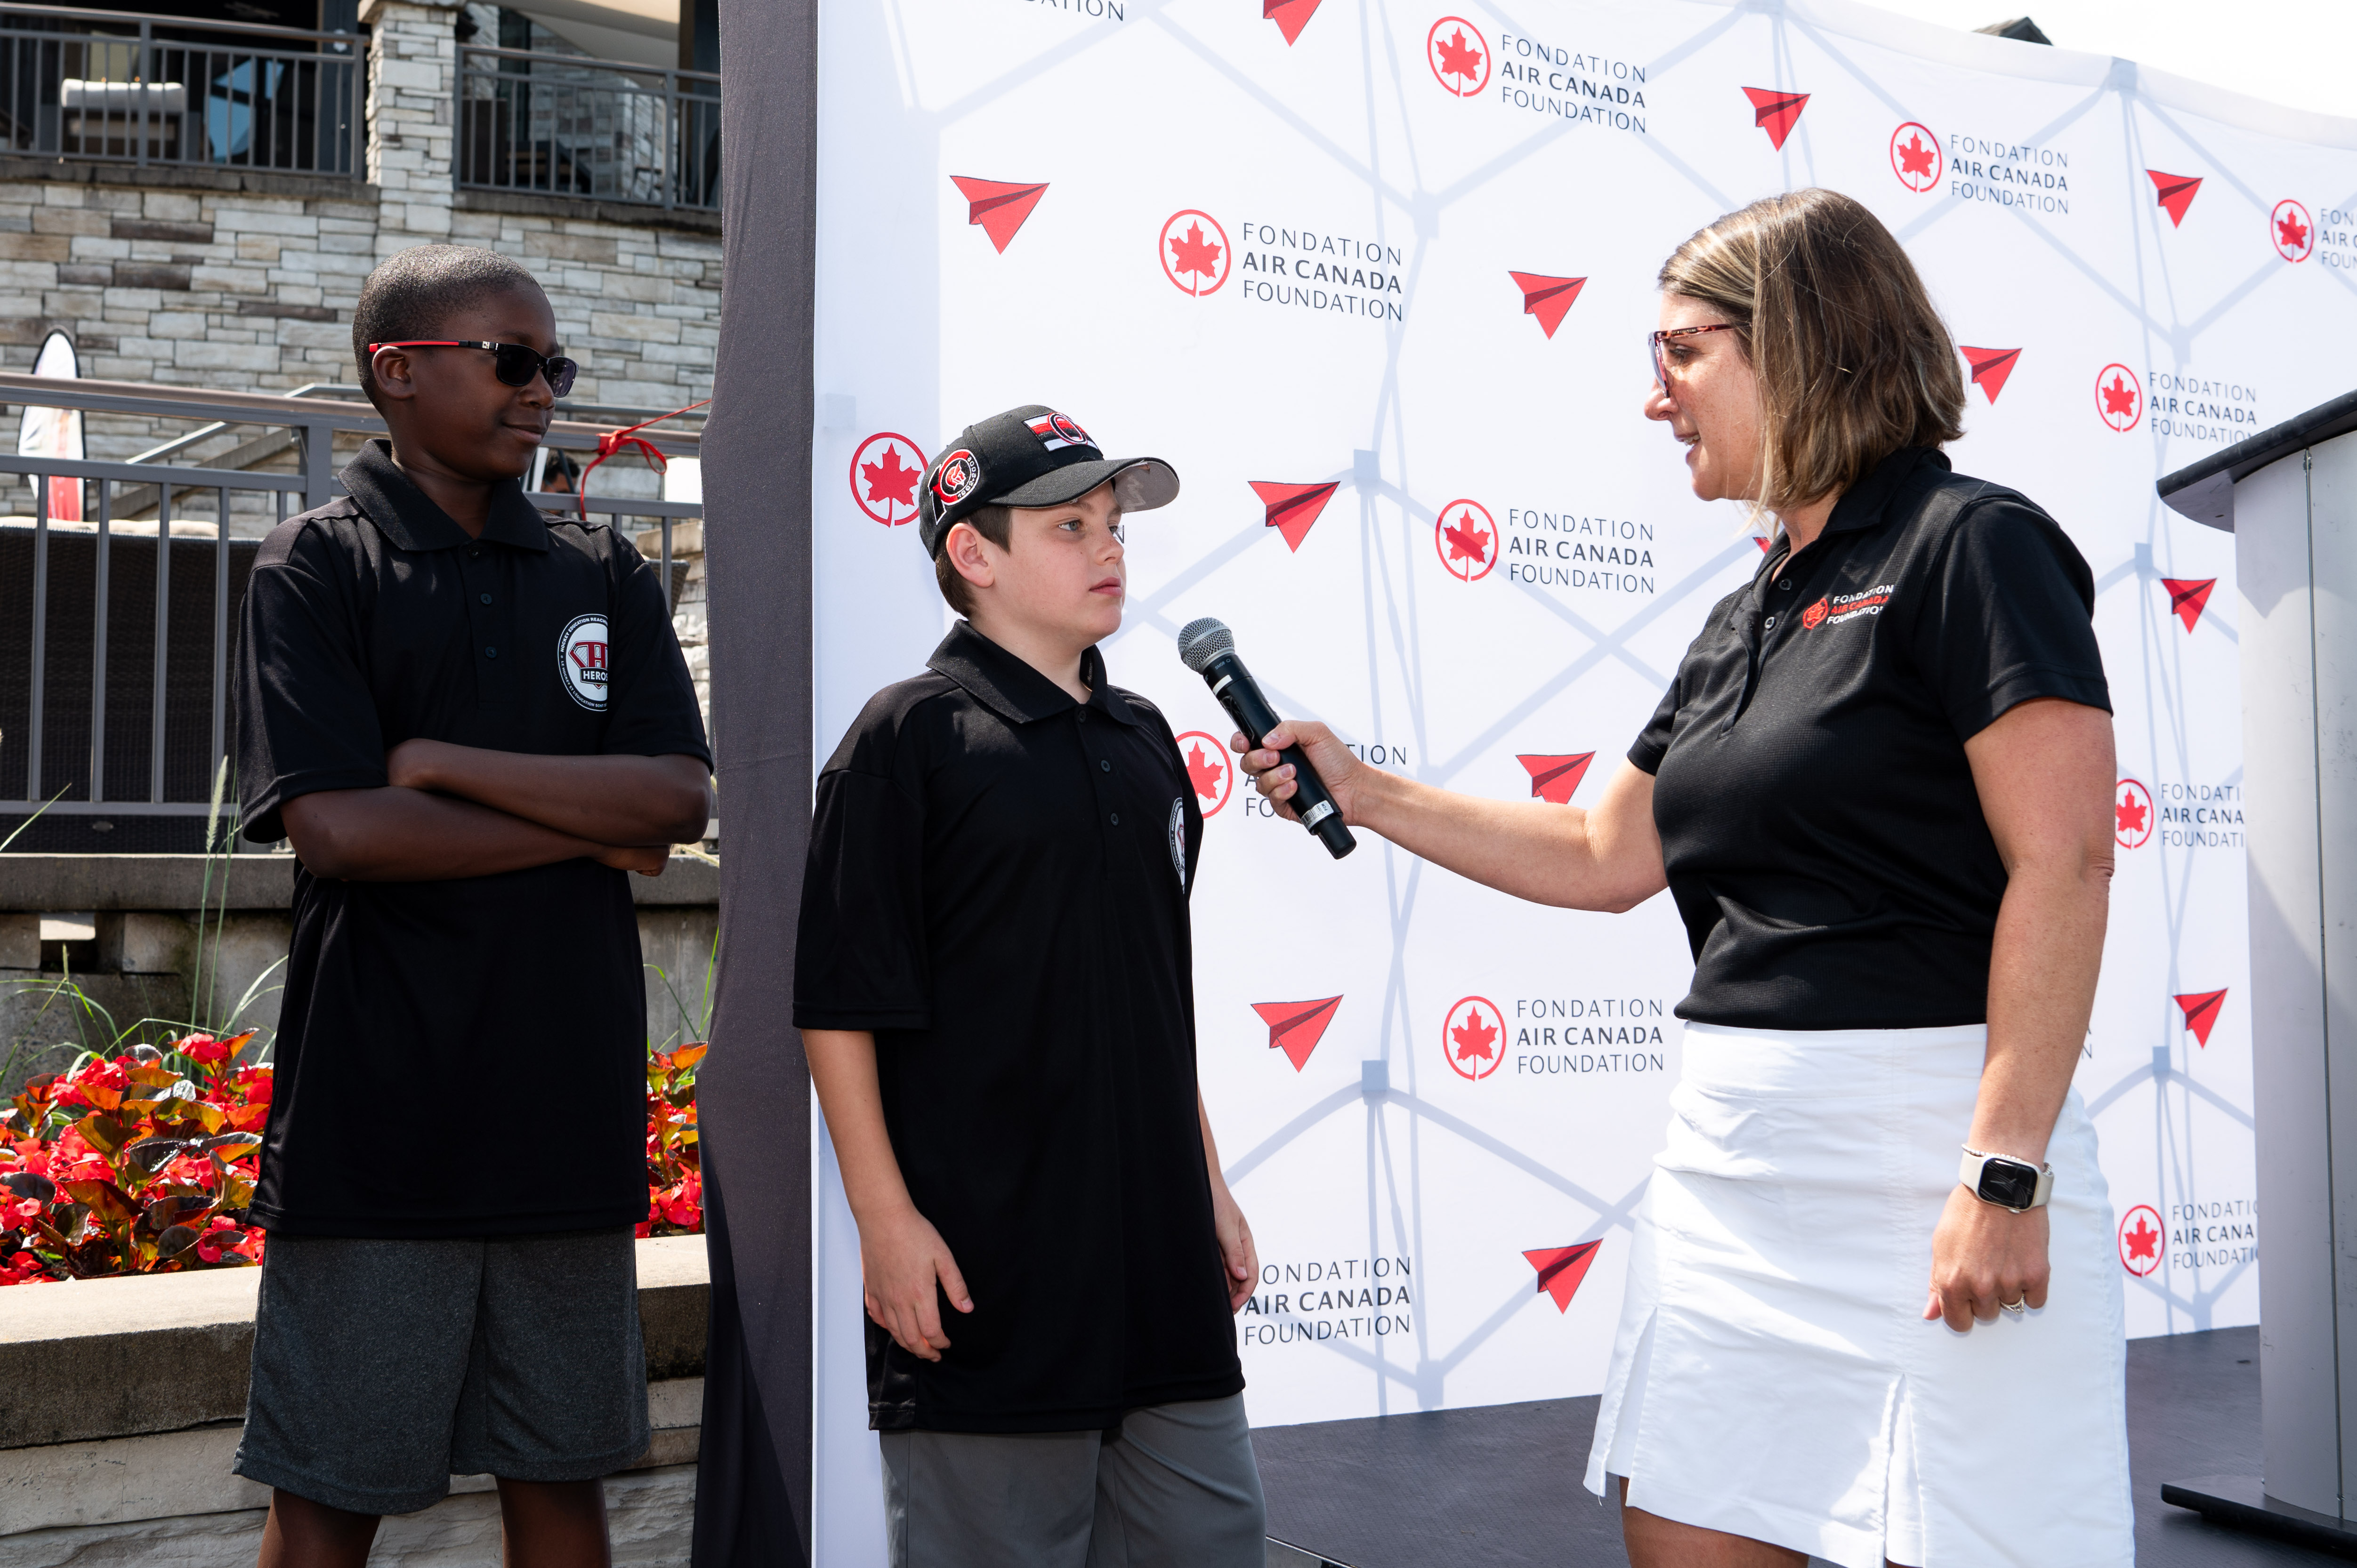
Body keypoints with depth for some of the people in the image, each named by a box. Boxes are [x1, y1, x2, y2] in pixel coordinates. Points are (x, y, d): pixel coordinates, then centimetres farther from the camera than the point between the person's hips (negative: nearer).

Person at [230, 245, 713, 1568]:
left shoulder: (608, 577, 11)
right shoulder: (317, 569, 0)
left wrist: (438, 762, -10)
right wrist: (591, 828, -7)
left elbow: (682, 800, -3)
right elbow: (338, 828, -13)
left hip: (569, 1110, 4)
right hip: (375, 1121, -3)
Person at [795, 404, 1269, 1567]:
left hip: (1157, 1253, 7)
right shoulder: (913, 736, -7)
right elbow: (838, 999, -9)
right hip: (983, 1262, -6)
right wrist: (885, 1217, -13)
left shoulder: (1141, 738, 13)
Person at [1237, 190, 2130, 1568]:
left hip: (1923, 1133, -7)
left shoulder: (1970, 545, -7)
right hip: (1731, 1147, 8)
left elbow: (2063, 861, -15)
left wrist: (2004, 1171, -21)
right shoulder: (1745, 623, 16)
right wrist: (1360, 790, 19)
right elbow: (1606, 857, 22)